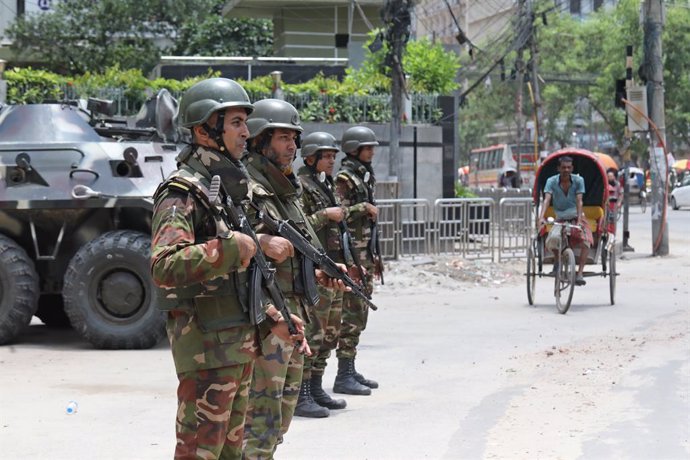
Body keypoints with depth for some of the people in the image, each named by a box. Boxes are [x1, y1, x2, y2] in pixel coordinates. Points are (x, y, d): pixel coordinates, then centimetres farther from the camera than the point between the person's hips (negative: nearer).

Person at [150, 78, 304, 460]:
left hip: (241, 341, 9)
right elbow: (165, 267, -31)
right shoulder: (182, 193, -15)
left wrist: (272, 319, 15)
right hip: (206, 346, -9)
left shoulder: (233, 186, 14)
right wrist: (230, 247, -29)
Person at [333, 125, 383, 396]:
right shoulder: (344, 178, -10)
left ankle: (351, 371, 18)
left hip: (365, 253, 9)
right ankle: (343, 377, -9)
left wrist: (374, 256, 23)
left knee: (360, 313, 12)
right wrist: (364, 208, -15)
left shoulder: (365, 176, 18)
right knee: (352, 314, -11)